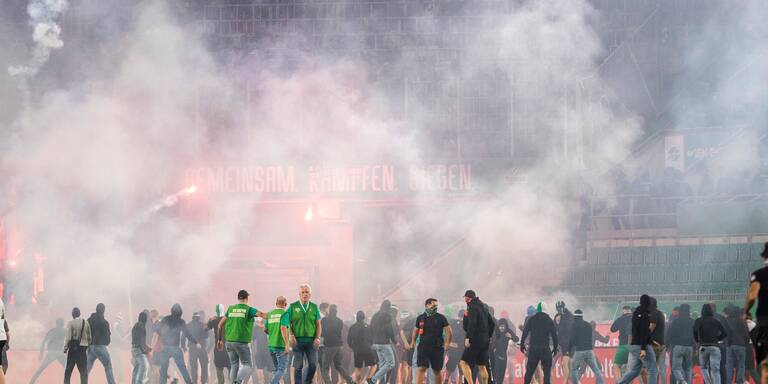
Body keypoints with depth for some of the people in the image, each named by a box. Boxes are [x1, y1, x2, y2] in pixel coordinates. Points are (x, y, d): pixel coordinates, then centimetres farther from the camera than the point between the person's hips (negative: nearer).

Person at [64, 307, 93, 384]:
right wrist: (87, 345, 20)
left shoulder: (71, 323, -8)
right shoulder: (86, 323, 3)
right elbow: (89, 337, 8)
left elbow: (68, 336, -12)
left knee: (68, 370, 10)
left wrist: (65, 348, -4)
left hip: (73, 348, -2)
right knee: (83, 371, 3)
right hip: (83, 348, 2)